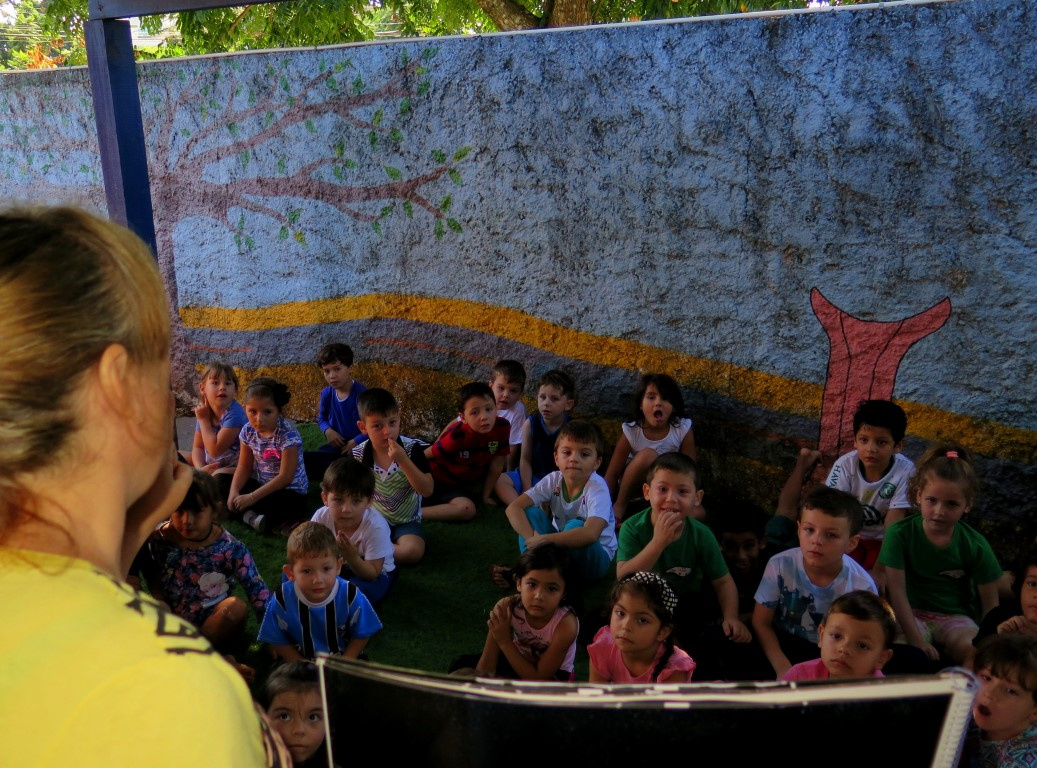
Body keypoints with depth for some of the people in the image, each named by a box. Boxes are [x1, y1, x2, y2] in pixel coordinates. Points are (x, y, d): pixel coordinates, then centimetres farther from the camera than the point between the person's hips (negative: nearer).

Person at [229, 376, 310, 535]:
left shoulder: (287, 434, -24)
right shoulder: (248, 431, -6)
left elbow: (286, 477, -24)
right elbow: (244, 467, 3)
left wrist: (252, 497, -24)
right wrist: (234, 491, -15)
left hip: (290, 492, -7)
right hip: (262, 485, 7)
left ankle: (250, 515, -7)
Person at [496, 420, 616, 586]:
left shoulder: (597, 488, -24)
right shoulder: (554, 480, -11)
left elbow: (590, 534, -41)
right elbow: (513, 508, -17)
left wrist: (543, 540, -39)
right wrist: (533, 538, -33)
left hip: (596, 556, -4)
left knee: (575, 526, -33)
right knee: (530, 512, -14)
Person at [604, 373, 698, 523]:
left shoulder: (683, 429, -19)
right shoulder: (631, 432, -22)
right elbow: (612, 475, -19)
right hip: (634, 487, -2)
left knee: (698, 513, -23)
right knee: (647, 455, -33)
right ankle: (621, 506, -16)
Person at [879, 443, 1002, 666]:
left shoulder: (976, 545, -5)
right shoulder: (899, 534, -12)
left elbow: (991, 604, 1)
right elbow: (897, 591, -16)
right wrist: (917, 641, -21)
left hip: (955, 616, 2)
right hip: (912, 614, -2)